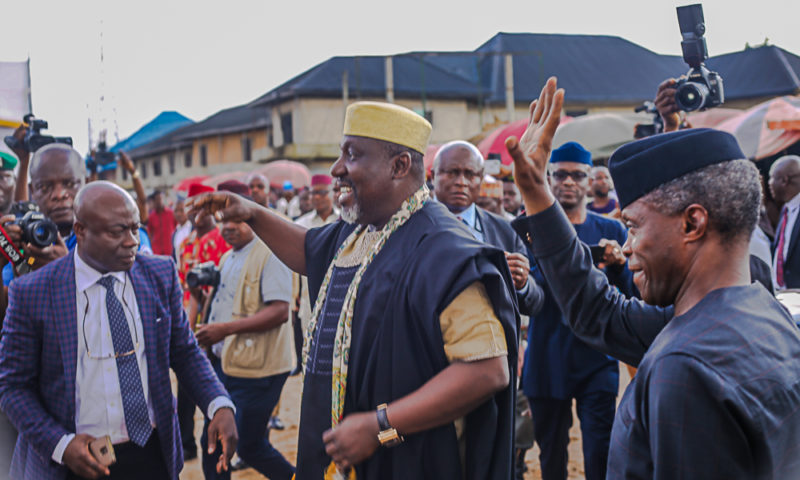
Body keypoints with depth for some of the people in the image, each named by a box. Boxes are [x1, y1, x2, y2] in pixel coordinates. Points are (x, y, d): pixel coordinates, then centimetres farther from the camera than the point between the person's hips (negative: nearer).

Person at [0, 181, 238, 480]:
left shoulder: (161, 275, -2)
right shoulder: (31, 293, -10)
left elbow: (185, 353, 6)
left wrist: (220, 405, -11)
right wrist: (60, 444, -17)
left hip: (154, 455, 3)